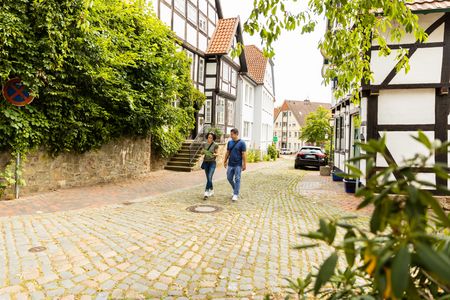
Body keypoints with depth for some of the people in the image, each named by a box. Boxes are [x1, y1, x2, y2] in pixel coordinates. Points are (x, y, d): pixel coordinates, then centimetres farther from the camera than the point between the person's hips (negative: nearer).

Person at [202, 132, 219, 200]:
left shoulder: (215, 145, -7)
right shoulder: (204, 144, 5)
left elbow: (217, 154, -3)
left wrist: (215, 154, -23)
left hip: (212, 162, -4)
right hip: (205, 162, 4)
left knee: (209, 178, -15)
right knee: (208, 178, 10)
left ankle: (206, 193, -14)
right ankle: (211, 190, 28)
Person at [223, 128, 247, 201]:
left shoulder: (241, 143, -8)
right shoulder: (230, 142, 7)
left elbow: (244, 154, -10)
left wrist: (244, 164, -12)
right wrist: (225, 161, 14)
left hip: (238, 164, -5)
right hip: (230, 164, 5)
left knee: (237, 179, -1)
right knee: (229, 178, 10)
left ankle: (236, 194, 4)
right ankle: (235, 189, 33)